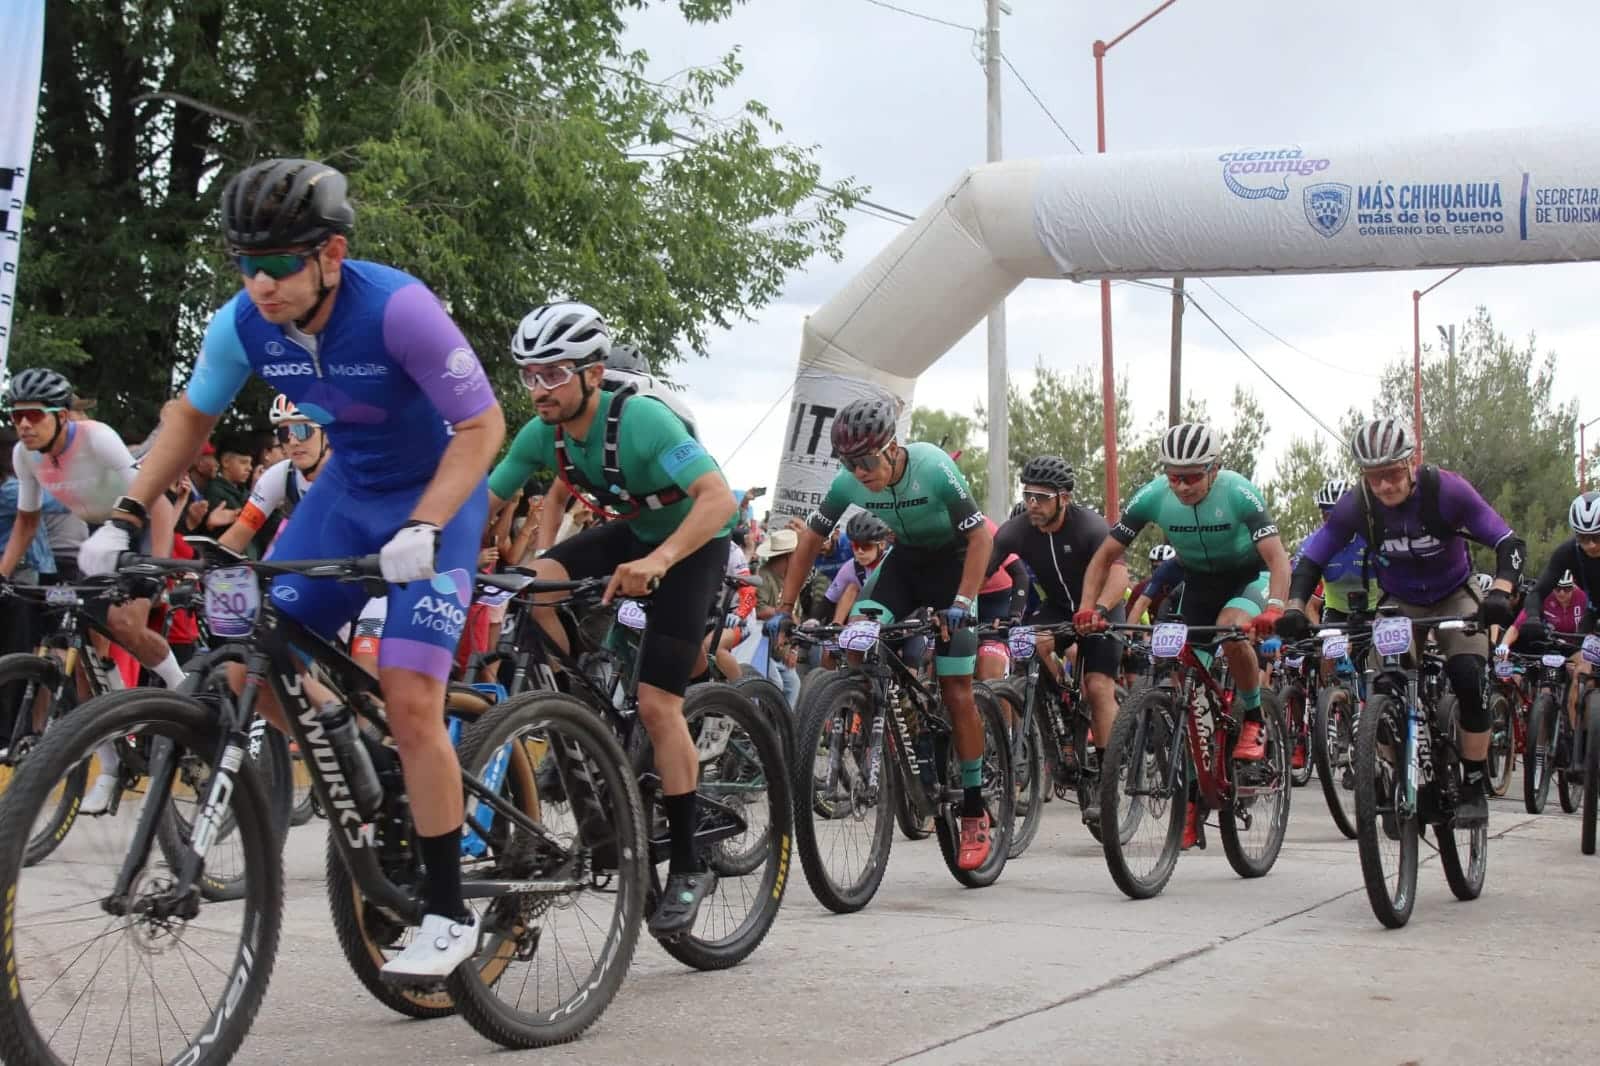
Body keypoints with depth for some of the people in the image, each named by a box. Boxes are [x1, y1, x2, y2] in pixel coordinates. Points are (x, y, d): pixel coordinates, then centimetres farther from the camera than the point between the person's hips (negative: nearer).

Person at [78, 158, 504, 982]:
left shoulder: (397, 309, -30)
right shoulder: (244, 322, -15)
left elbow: (481, 426, -24)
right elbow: (192, 415, 4)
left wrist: (423, 528, -36)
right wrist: (126, 515, -6)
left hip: (436, 495, -6)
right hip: (347, 489, 6)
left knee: (409, 701, -17)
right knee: (251, 671, -6)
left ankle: (448, 915, -5)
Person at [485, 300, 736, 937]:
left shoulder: (640, 420, -32)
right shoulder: (543, 434, -13)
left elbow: (718, 497, -40)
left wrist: (658, 560, -54)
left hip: (694, 544, -6)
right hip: (631, 533, 6)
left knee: (657, 703, -14)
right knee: (535, 581, -21)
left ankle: (688, 867, -4)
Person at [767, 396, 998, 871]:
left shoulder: (934, 468, -31)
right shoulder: (848, 483, -19)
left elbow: (980, 537, -27)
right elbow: (811, 539, -6)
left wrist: (962, 601, -37)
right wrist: (785, 607, -9)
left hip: (952, 562, -4)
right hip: (903, 559, 4)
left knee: (957, 691, -8)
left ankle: (975, 812, 1)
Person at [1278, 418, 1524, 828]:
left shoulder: (1446, 491, -27)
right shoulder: (1355, 506, -22)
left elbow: (1509, 543, -26)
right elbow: (1310, 559, -16)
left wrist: (1500, 593, -44)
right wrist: (1295, 608, -34)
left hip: (1455, 598, -2)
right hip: (1399, 604, 2)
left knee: (1469, 679, -23)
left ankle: (1475, 787, -10)